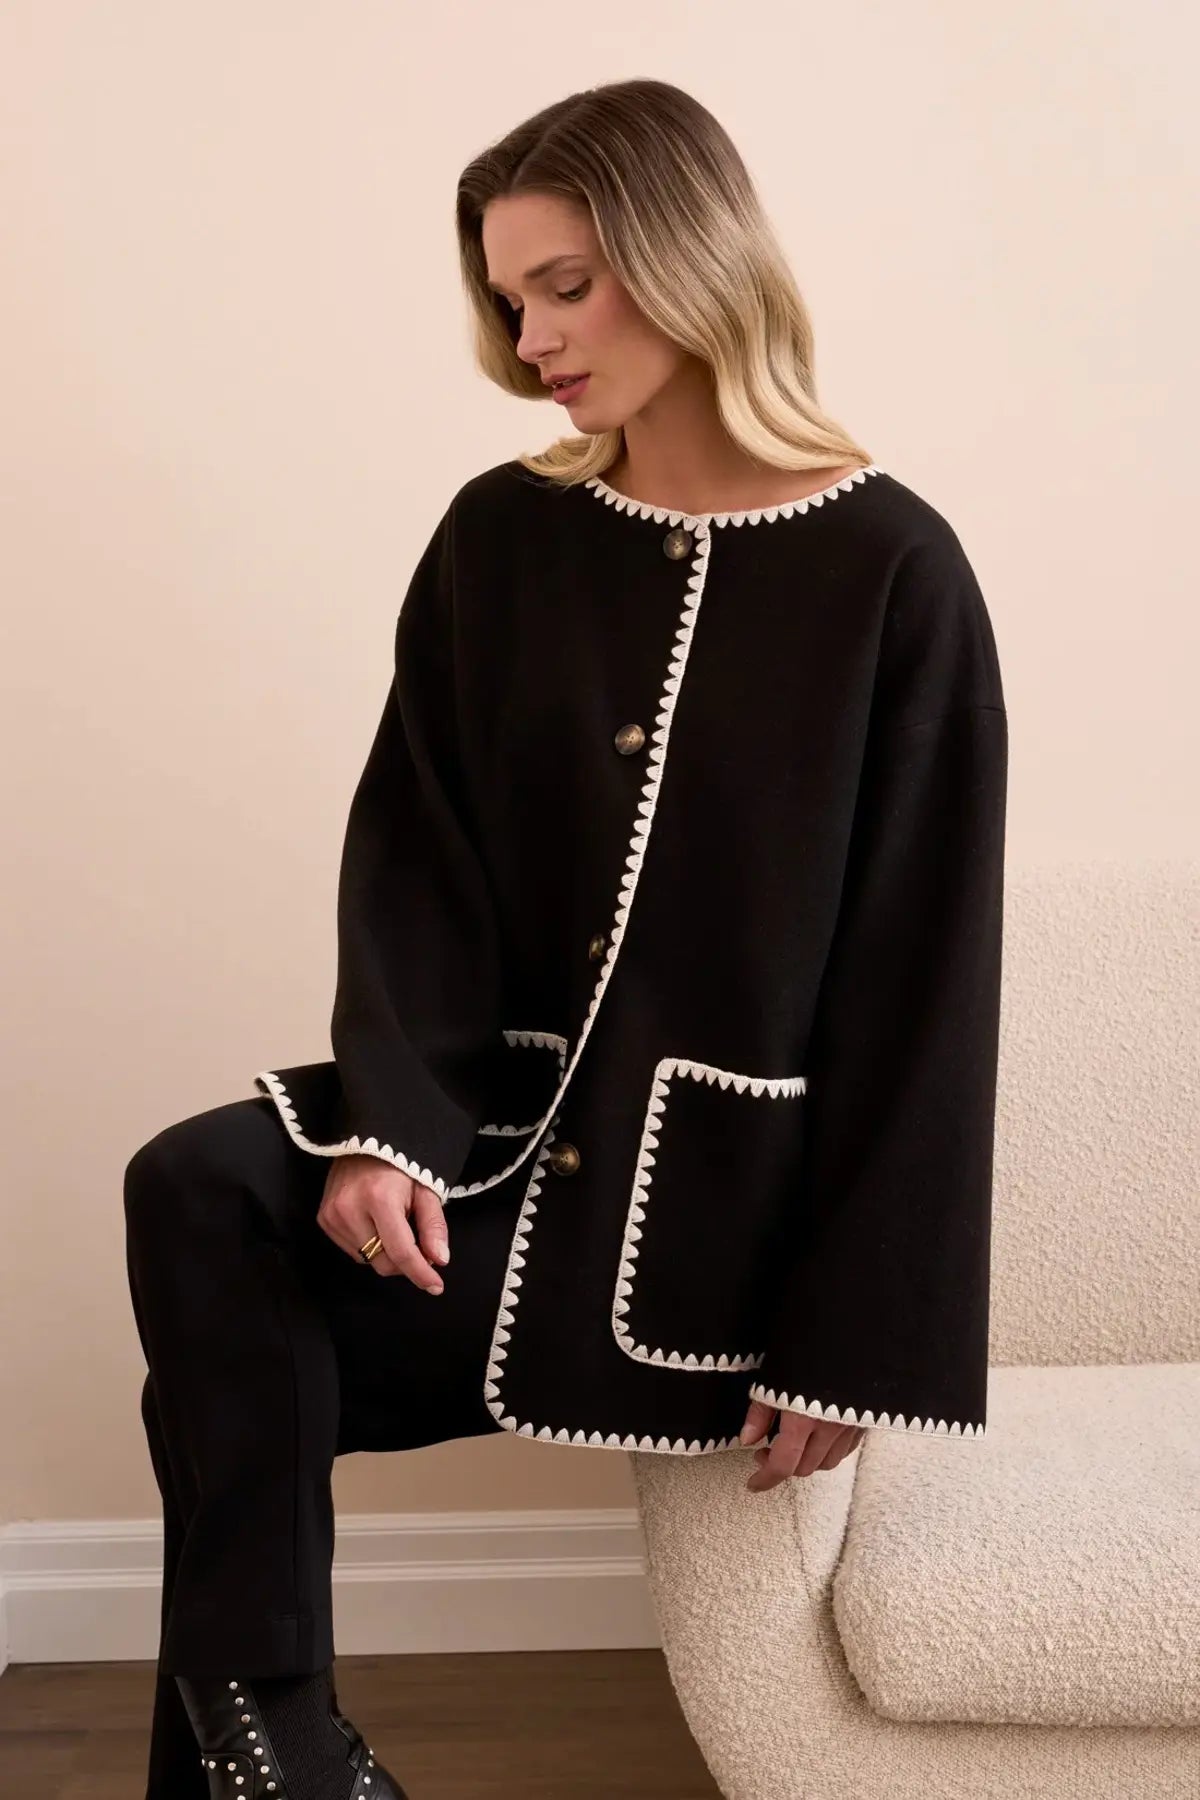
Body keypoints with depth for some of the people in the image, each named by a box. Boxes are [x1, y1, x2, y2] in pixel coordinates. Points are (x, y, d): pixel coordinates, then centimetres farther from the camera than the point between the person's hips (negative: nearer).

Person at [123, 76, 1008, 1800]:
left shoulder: (892, 571, -7)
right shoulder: (500, 540, 5)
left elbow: (923, 976, -8)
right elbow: (413, 859, 0)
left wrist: (859, 1334, -10)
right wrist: (390, 1117, -19)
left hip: (721, 1192, -4)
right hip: (505, 1118, 5)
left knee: (236, 1354, -19)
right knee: (195, 1193, -23)